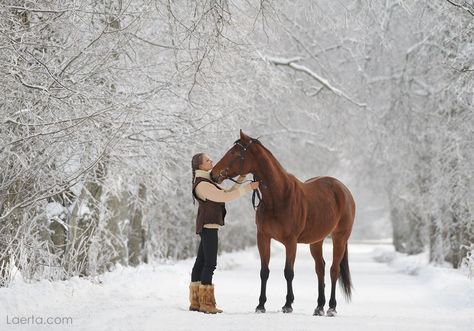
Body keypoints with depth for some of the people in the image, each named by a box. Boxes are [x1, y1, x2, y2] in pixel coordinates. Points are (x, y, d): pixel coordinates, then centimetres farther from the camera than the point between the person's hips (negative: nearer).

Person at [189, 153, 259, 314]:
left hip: (206, 227, 11)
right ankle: (206, 303, -6)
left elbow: (226, 193, 22)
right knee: (210, 263, -9)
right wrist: (247, 187, -17)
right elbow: (225, 197, -20)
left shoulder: (208, 182, 17)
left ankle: (195, 301, 16)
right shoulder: (202, 184, -16)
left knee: (201, 261, 11)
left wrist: (239, 181, 10)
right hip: (208, 225, -11)